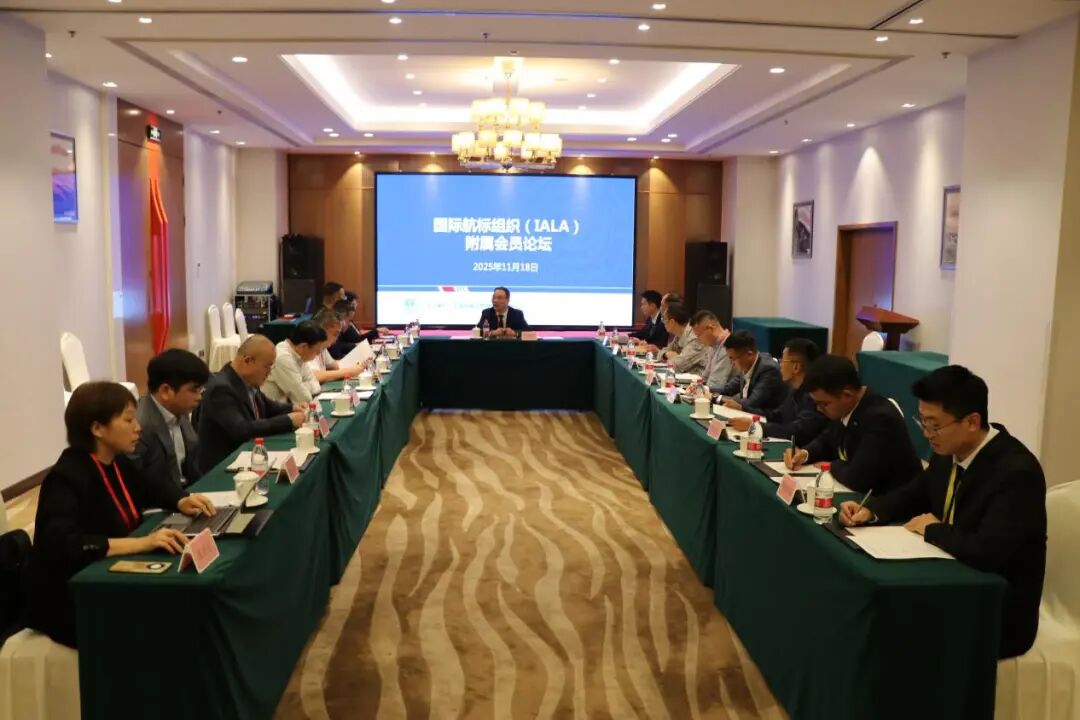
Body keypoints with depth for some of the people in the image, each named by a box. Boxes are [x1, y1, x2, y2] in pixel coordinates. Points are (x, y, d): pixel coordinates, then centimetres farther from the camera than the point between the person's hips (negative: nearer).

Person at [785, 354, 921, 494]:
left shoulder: (880, 418, -26)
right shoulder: (845, 409, -3)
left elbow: (857, 478, -32)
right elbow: (826, 440, 15)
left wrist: (831, 466, -13)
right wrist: (805, 454, -4)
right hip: (862, 493, 7)